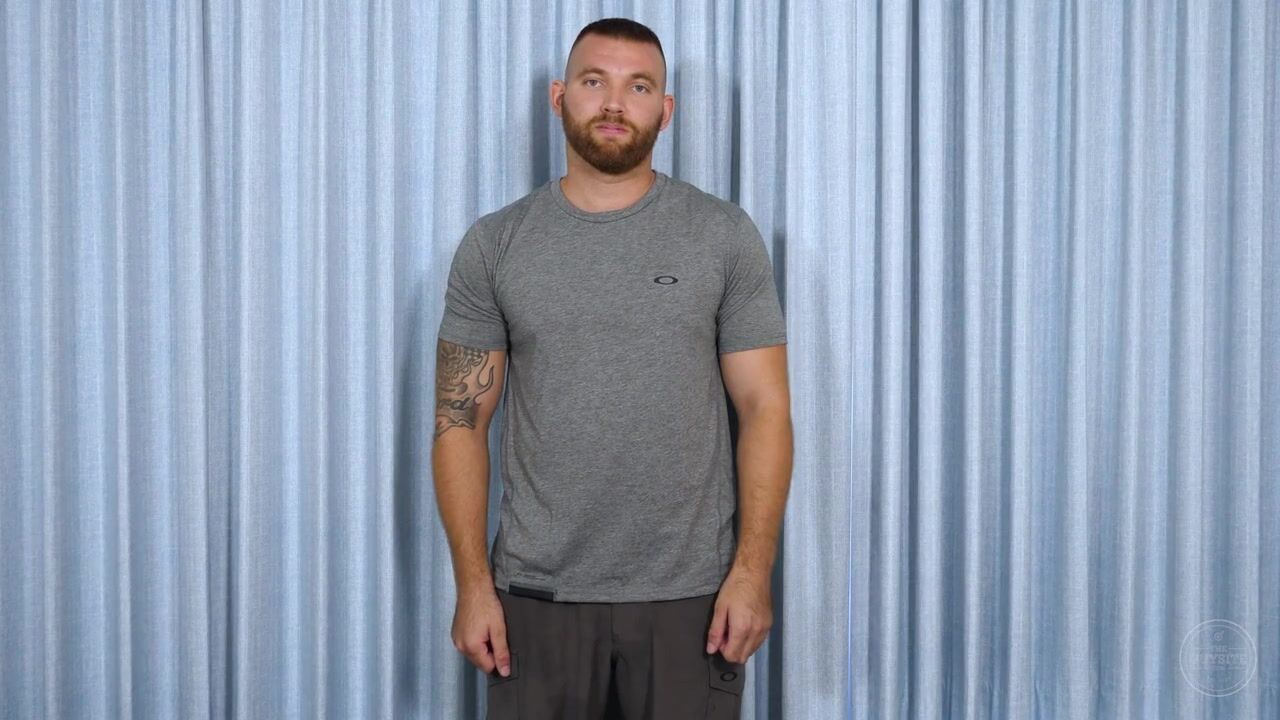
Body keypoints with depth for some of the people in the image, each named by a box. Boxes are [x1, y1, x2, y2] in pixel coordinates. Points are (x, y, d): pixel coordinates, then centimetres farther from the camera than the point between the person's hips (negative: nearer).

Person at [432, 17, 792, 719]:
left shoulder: (725, 236, -1)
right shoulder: (495, 244, 1)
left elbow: (765, 409, -3)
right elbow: (460, 422, 1)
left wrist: (752, 570, -10)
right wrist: (472, 583, -5)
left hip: (689, 596, 0)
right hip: (537, 595, 1)